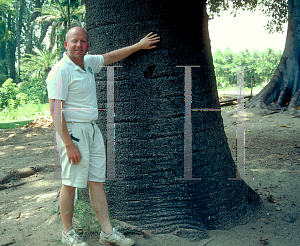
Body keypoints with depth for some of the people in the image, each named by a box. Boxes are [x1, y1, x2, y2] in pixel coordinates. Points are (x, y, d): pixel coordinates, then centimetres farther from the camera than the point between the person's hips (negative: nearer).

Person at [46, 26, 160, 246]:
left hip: (92, 129, 8)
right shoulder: (60, 71, -12)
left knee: (97, 181, 8)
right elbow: (56, 110, -17)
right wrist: (69, 145, -21)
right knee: (71, 183, 0)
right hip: (72, 130, -8)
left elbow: (111, 57, 29)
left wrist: (139, 45, 30)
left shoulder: (88, 62, 11)